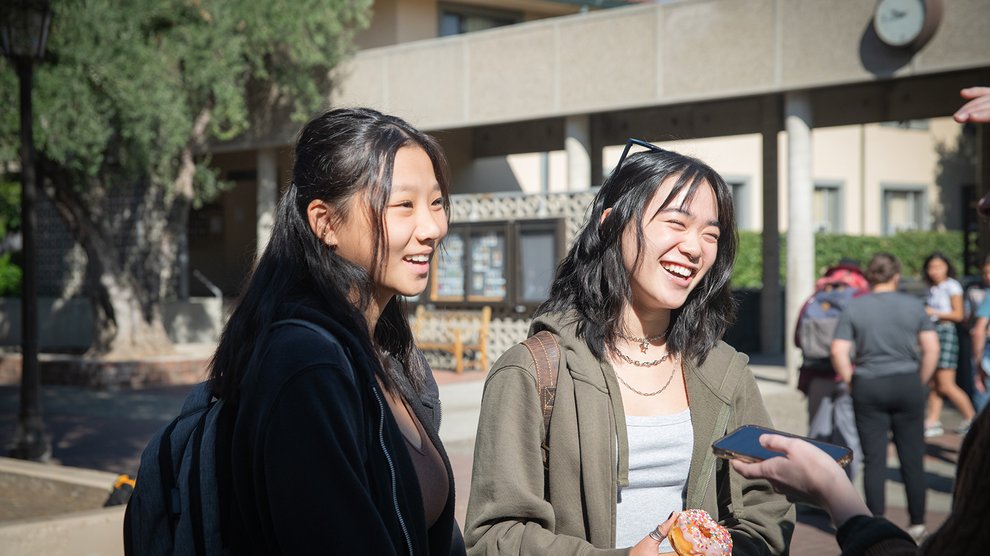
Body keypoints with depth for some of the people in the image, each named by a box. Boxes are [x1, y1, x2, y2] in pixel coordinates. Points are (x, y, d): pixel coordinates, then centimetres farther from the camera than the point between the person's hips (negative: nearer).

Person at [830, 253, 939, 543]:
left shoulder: (854, 307, -2)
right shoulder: (914, 305, 0)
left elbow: (838, 351, -7)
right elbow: (931, 347, -3)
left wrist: (851, 382, 4)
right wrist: (920, 382, 7)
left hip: (868, 388, 0)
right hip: (907, 385, 1)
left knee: (874, 459, 4)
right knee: (912, 457, 10)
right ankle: (917, 523, 17)